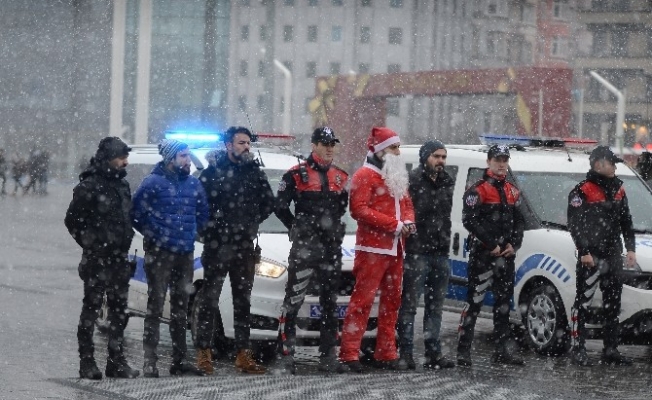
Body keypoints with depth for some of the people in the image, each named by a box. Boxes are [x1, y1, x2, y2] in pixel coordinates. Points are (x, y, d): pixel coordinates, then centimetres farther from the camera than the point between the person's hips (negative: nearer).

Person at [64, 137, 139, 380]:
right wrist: (91, 245, -6)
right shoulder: (89, 186, -10)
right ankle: (87, 362, 1)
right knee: (91, 308, -2)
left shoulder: (122, 184, 12)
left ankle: (116, 361, 16)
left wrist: (127, 246, 13)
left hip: (120, 259, 7)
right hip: (97, 260, -7)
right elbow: (73, 220, -8)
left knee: (119, 310, 10)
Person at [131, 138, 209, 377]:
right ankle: (150, 362, -6)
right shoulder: (154, 182, -8)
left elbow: (202, 213, 21)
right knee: (156, 305, -7)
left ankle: (180, 360, 18)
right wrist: (153, 234, -5)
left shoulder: (193, 183, 10)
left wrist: (191, 233, 12)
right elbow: (136, 212, -8)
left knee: (180, 307, 11)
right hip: (160, 253, -6)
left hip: (186, 253, 6)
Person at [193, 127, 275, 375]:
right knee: (210, 298, -3)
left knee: (243, 300, 8)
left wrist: (253, 223, 7)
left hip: (245, 245, 5)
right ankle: (203, 352, 0)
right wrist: (212, 225, -7)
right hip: (217, 245, -5)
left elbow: (268, 202, 16)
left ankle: (243, 354, 12)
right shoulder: (213, 171, -3)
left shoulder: (254, 172, 10)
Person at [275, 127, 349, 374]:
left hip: (332, 246, 6)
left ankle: (328, 357, 15)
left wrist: (332, 227, 12)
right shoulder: (297, 174, -3)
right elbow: (280, 207, -1)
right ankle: (285, 355, -7)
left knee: (330, 302, 9)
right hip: (304, 248, -6)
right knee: (293, 299, -9)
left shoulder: (341, 177, 13)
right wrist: (298, 229, 0)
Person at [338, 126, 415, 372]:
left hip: (395, 248, 9)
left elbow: (407, 204, 24)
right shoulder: (365, 176, -7)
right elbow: (359, 209, -16)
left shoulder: (398, 177, 21)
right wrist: (395, 225, -17)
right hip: (372, 248, -9)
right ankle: (349, 354, -12)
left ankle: (386, 353, 18)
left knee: (392, 300, 11)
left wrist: (408, 221, -1)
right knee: (363, 299, -11)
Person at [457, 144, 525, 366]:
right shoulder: (478, 190, -6)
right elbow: (470, 221, -15)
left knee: (504, 302, 11)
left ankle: (503, 351, 18)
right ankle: (463, 350, -9)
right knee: (474, 302, -9)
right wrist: (492, 245, -16)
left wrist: (514, 244, 2)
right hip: (482, 255, -7)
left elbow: (519, 221, 19)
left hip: (506, 256, 7)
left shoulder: (512, 192, 17)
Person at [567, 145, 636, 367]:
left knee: (613, 305, 10)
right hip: (591, 258, -7)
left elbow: (626, 222, 19)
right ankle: (578, 350, -2)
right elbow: (574, 224, -11)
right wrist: (584, 251, -17)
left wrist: (630, 248, 12)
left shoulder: (618, 189, 14)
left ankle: (611, 350, 16)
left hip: (613, 256, 7)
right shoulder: (582, 191, -8)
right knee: (583, 302, -5)